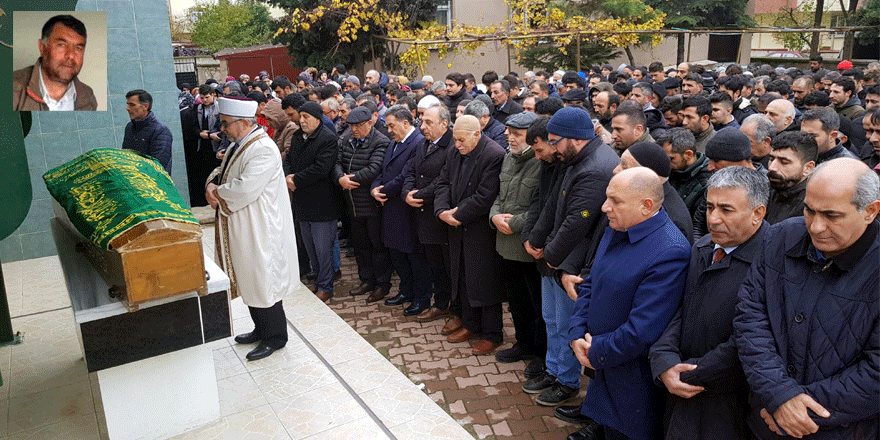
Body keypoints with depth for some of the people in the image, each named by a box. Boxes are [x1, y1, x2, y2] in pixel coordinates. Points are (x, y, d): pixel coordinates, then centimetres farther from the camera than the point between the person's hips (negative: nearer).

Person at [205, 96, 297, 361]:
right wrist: (212, 184, -4)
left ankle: (275, 337, 19)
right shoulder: (240, 144, 9)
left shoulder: (263, 150, -23)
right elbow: (222, 170, 19)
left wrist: (217, 191, -12)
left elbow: (244, 190, -30)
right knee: (250, 282, 19)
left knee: (263, 283, 2)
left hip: (259, 232, -10)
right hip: (241, 230, 10)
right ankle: (261, 329, 36)